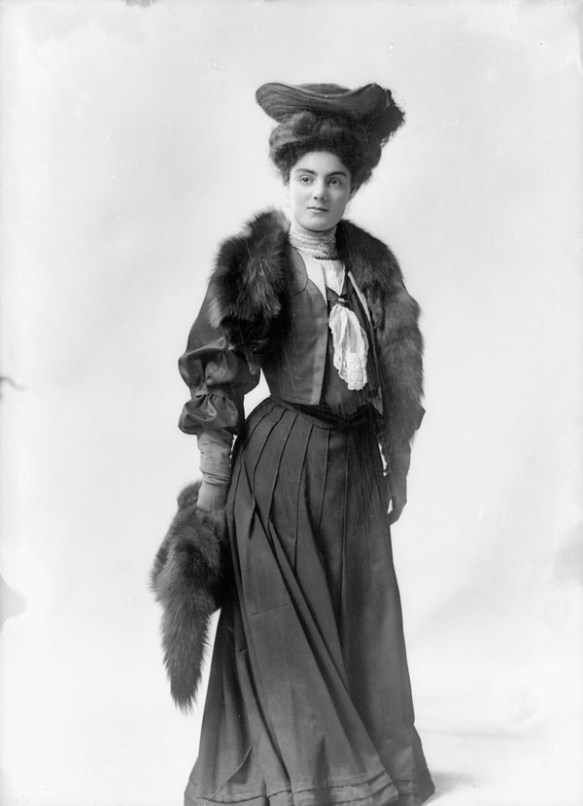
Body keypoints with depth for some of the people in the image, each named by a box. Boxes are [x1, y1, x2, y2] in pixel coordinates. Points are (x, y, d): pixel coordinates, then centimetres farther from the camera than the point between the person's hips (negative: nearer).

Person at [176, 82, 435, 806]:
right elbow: (216, 378, -8)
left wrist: (397, 466, 11)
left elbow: (399, 377, 12)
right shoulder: (252, 263, -6)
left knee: (362, 619, 14)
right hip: (281, 456, -5)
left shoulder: (373, 264, 7)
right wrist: (214, 479, -9)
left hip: (357, 459, 5)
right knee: (283, 624, 5)